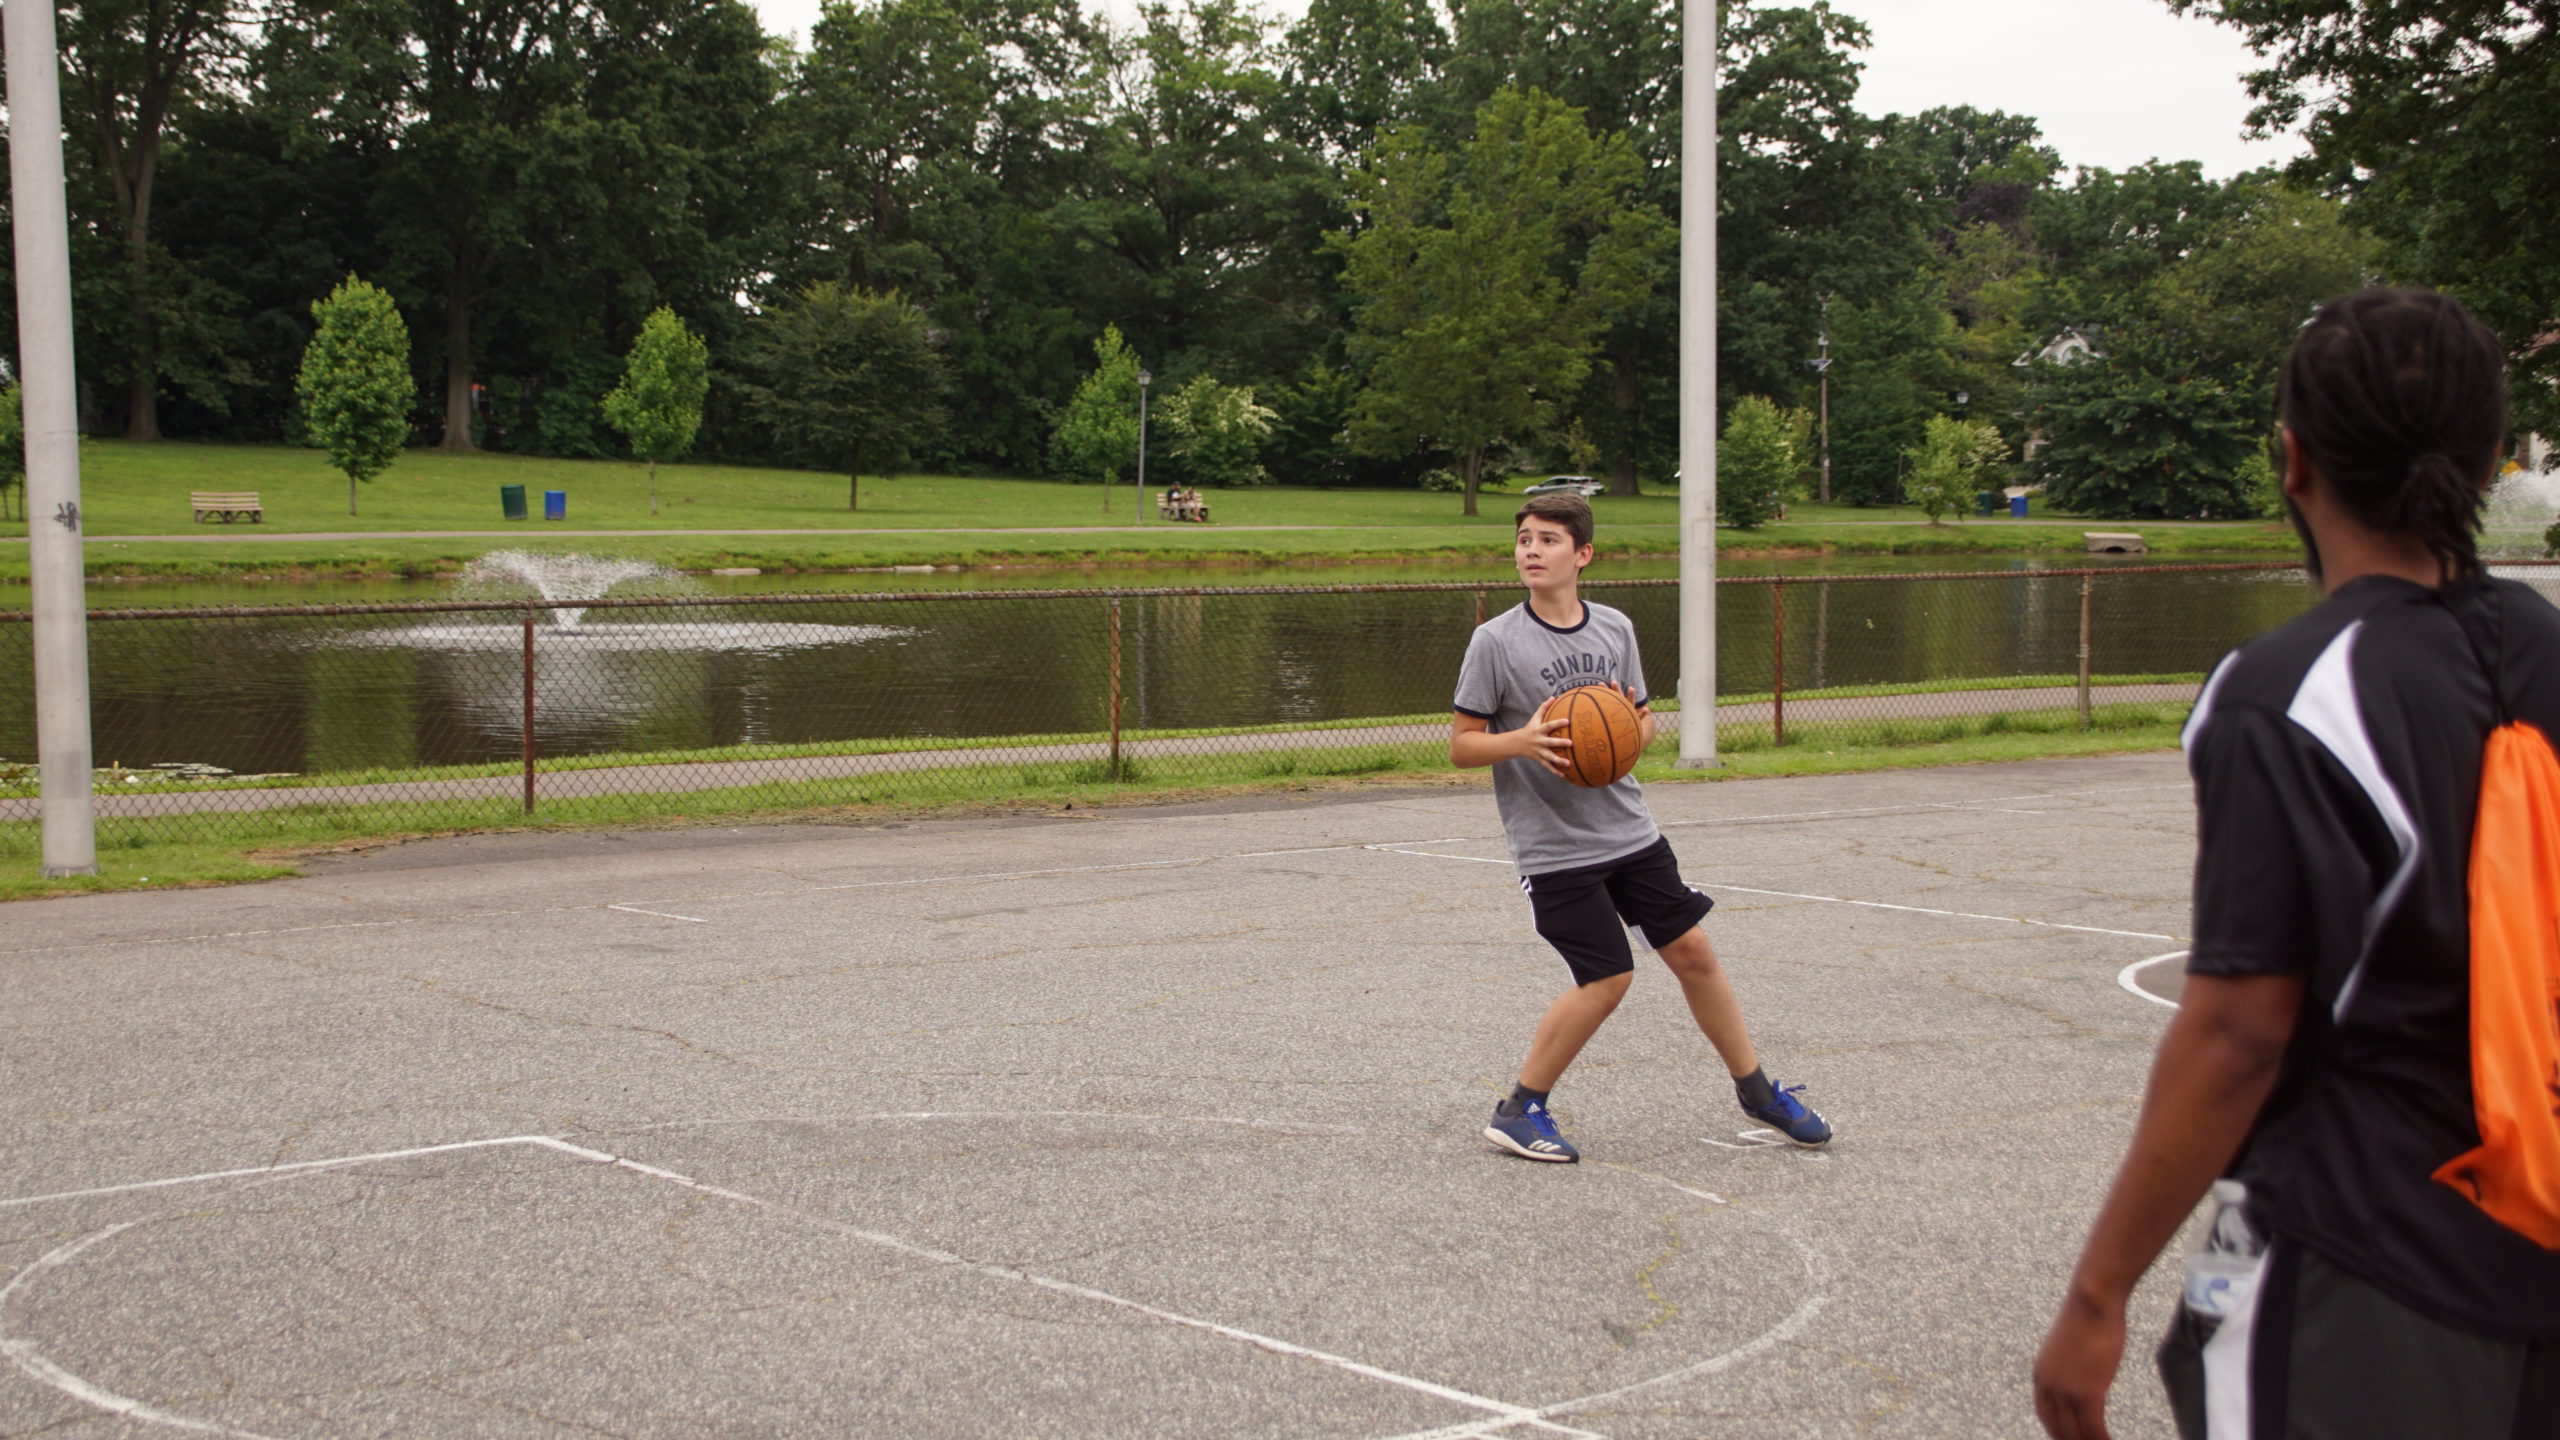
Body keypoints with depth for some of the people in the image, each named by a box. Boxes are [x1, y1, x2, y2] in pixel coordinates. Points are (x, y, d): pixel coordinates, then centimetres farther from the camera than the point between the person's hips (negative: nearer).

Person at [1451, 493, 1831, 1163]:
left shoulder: (1614, 628, 4)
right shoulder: (1496, 641, -10)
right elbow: (1461, 745, -7)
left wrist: (1639, 725, -9)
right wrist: (1523, 740, -25)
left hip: (1629, 829, 5)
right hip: (1554, 848, -5)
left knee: (1692, 951, 7)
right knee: (1606, 979, -8)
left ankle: (1757, 1090, 25)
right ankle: (1518, 1110, 8)